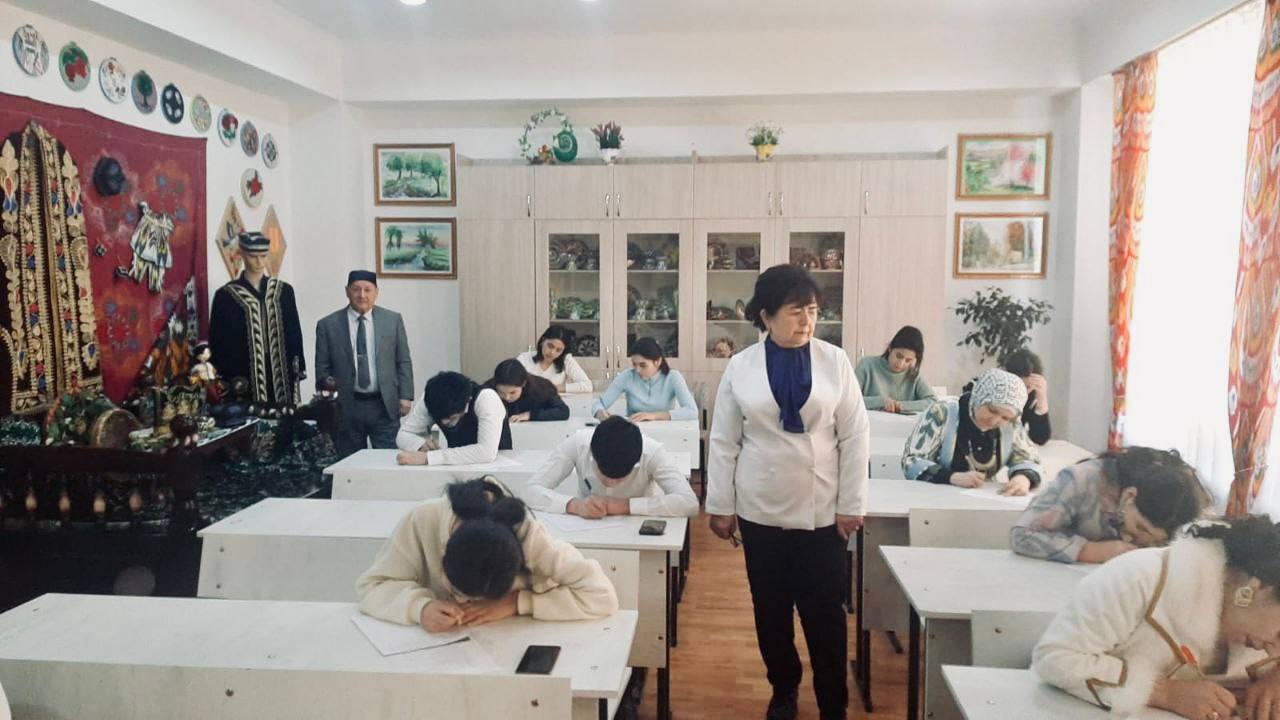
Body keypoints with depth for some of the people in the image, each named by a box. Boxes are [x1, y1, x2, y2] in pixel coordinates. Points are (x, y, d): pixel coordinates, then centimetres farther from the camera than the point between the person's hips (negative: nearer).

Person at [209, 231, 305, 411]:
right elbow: (218, 343, 2)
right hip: (245, 379, -2)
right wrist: (228, 380, -4)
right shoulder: (226, 296, 1)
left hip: (281, 375, 3)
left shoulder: (283, 291, 9)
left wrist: (297, 371, 6)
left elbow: (294, 334, 12)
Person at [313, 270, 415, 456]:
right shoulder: (328, 325, 2)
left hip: (384, 406, 0)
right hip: (346, 407, 0)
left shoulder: (393, 320, 5)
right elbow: (322, 369, 5)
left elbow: (403, 362, 7)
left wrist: (405, 397, 0)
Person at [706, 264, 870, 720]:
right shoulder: (741, 366, -4)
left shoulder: (835, 362, -4)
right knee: (771, 608, 13)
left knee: (825, 611, 5)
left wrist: (852, 504, -3)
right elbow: (724, 441, 1)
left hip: (822, 510, -1)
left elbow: (855, 436, -1)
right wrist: (720, 505, 1)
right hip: (761, 510, 1)